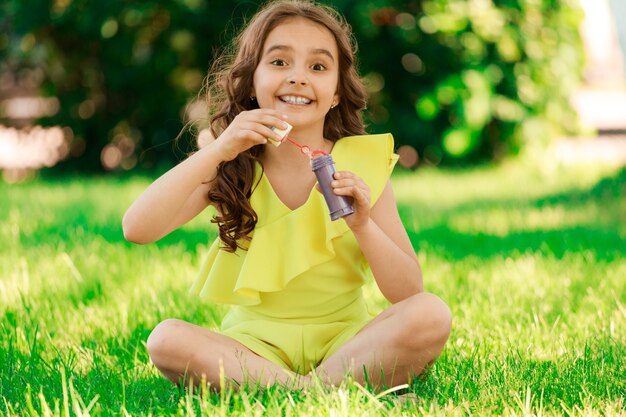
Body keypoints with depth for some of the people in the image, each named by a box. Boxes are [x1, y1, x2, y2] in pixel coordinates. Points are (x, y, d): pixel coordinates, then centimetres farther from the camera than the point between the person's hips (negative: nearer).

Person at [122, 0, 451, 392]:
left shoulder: (361, 166, -3)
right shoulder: (229, 168, 0)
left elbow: (409, 293, -5)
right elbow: (137, 229, -16)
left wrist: (362, 225, -22)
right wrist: (218, 150, -21)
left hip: (344, 342, 0)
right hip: (255, 343, 1)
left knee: (432, 315, -27)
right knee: (166, 339, -28)